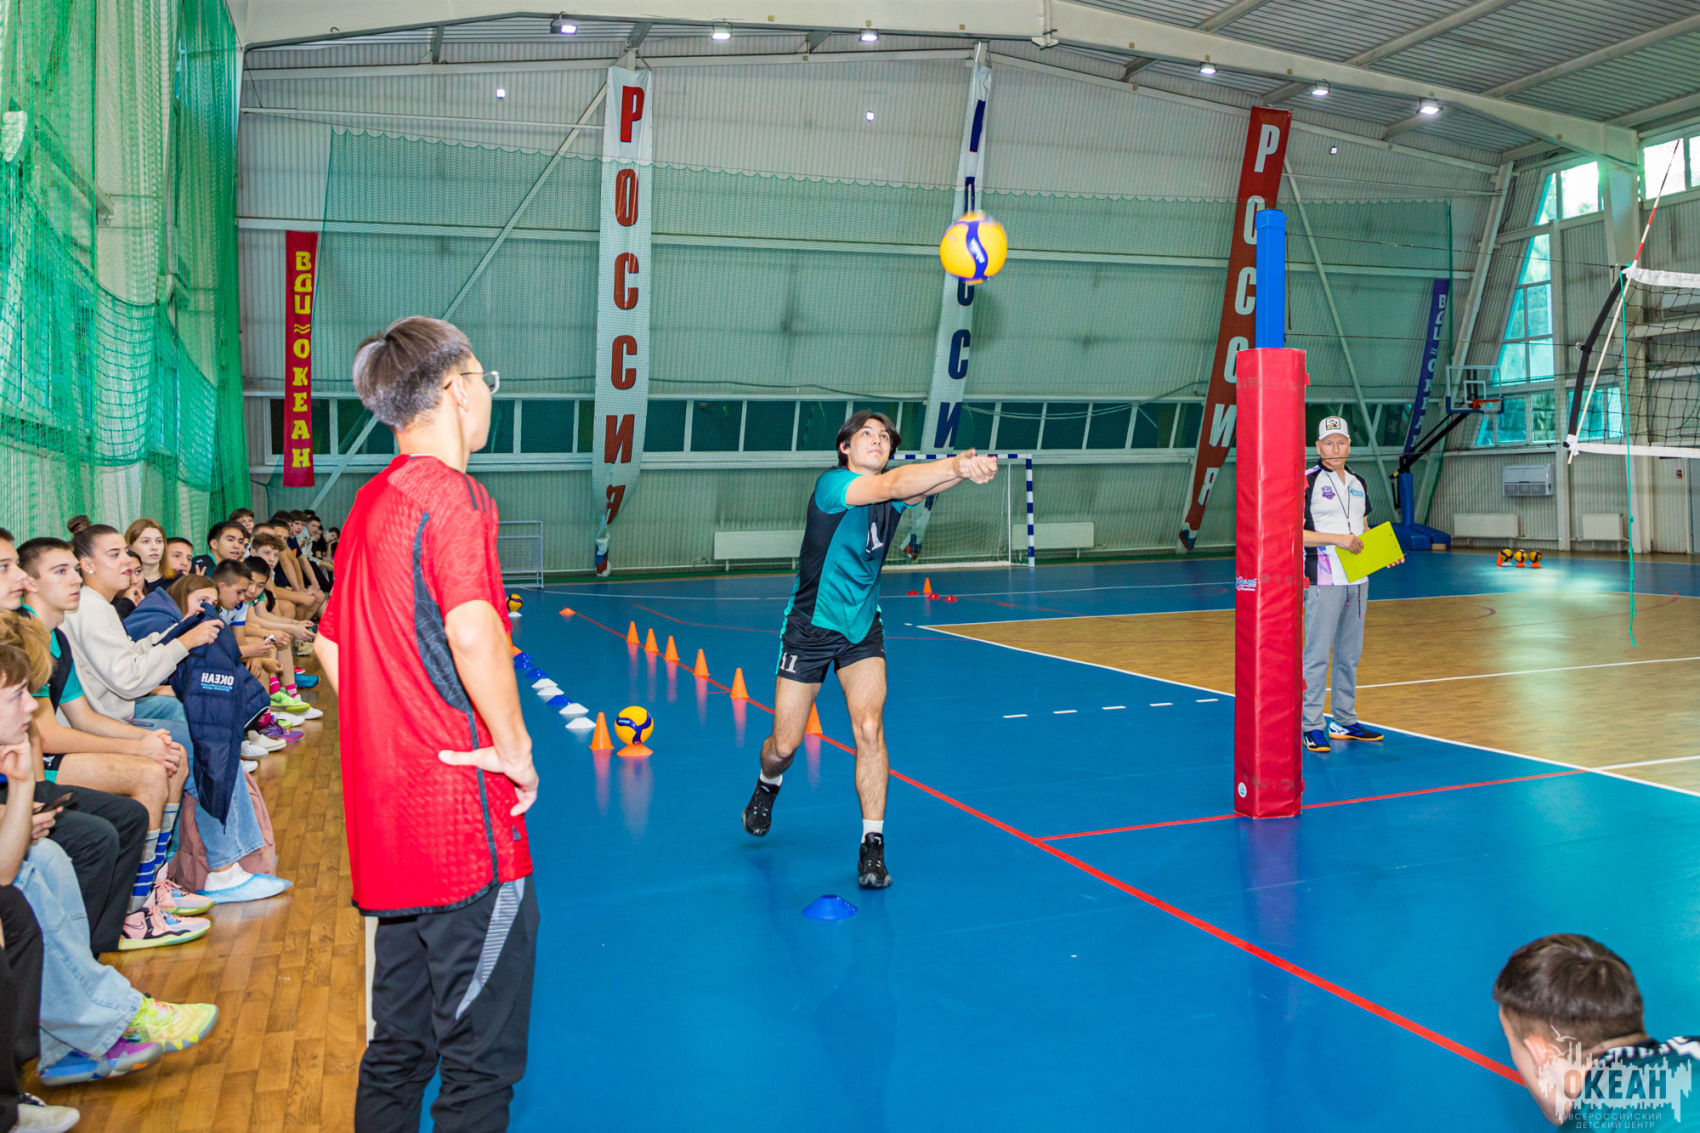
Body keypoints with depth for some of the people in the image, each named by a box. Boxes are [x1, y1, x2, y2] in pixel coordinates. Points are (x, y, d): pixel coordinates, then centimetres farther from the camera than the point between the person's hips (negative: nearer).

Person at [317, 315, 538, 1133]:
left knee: (398, 1049, 20)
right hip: (466, 820, -9)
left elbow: (331, 648, 20)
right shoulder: (451, 493, -13)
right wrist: (514, 745, -17)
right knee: (482, 1059, 2)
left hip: (388, 816, 9)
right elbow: (472, 633, -29)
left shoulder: (371, 502, 14)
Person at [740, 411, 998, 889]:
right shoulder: (830, 485, -18)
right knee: (784, 745, 7)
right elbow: (890, 485, -36)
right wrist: (957, 464, -49)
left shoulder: (894, 490, -2)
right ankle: (767, 787, 43)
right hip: (810, 627, -3)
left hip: (863, 630, 3)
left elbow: (914, 488, -25)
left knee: (869, 727, -17)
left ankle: (872, 847, -8)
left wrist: (966, 468, -47)